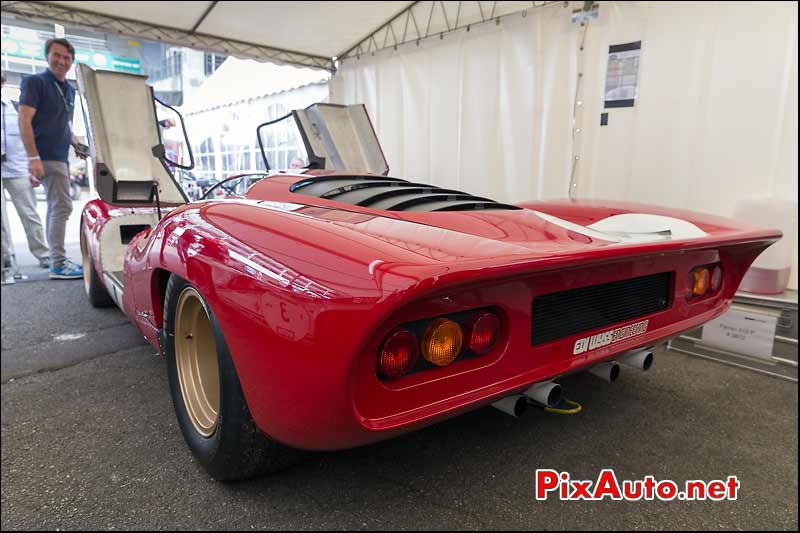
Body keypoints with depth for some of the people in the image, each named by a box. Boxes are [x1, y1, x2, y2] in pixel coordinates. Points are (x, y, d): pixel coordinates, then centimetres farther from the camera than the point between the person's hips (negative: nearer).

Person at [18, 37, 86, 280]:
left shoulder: (69, 90, 17)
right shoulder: (35, 82, -6)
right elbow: (24, 121, -14)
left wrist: (76, 146, 12)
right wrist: (33, 158, -22)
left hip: (61, 157, 8)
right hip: (47, 157, -8)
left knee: (56, 208, 11)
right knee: (62, 206, -14)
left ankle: (56, 259, 17)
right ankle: (58, 264, -12)